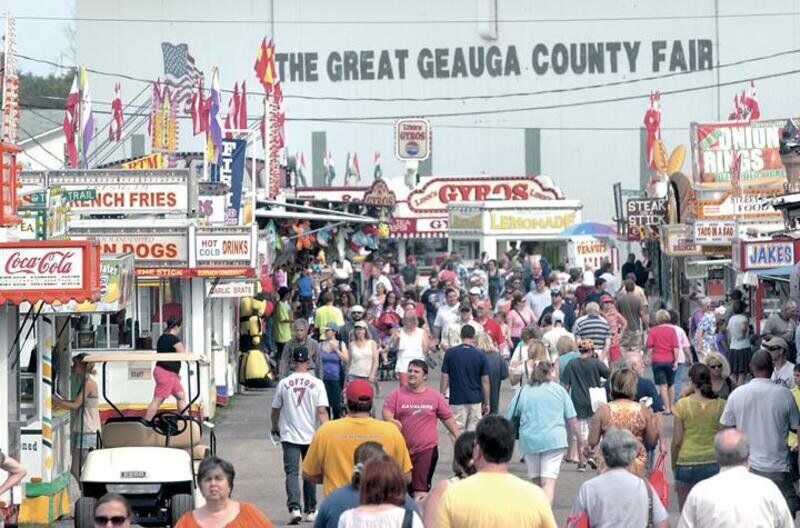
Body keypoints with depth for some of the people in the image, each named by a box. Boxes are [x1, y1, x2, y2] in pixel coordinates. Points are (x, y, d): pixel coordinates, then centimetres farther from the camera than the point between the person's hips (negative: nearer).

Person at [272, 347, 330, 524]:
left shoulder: (283, 383, -2)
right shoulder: (317, 384, -6)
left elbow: (275, 410, 7)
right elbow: (322, 411, -13)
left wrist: (275, 428, 24)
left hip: (289, 436, -1)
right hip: (311, 436, 1)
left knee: (292, 472, -3)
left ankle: (294, 507, -23)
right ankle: (310, 511, 23)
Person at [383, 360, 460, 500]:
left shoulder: (435, 397, 3)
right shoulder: (397, 394, 3)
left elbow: (448, 418, 8)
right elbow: (386, 411, -5)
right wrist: (391, 420, -28)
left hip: (426, 449, -1)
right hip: (401, 448, 2)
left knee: (421, 489, -4)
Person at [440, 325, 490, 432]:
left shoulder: (450, 353, -4)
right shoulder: (481, 356, -3)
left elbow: (445, 378, -3)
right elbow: (485, 381, 0)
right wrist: (486, 403, 8)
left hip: (457, 400, -1)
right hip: (475, 400, 1)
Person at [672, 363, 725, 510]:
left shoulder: (682, 404, -9)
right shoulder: (720, 405, -3)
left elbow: (677, 441, -6)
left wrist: (674, 466, 6)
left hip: (687, 464, -2)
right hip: (714, 464, 2)